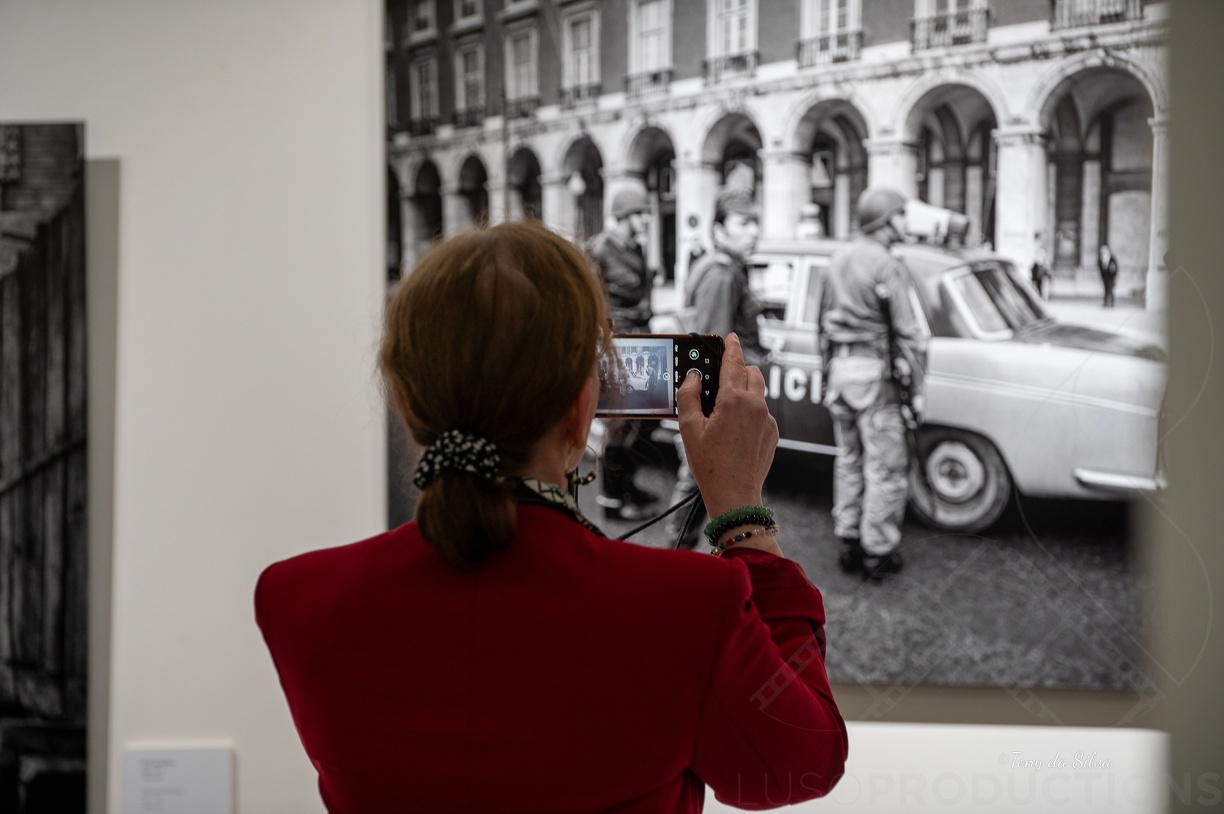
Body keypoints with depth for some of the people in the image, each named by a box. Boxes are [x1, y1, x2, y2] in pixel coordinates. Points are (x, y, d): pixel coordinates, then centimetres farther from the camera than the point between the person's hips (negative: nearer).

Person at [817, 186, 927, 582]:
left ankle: (849, 545, 21)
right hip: (874, 372, -8)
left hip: (840, 368, 8)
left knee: (849, 461, 15)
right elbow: (906, 331, -17)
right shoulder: (888, 268, -16)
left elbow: (824, 320, 15)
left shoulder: (839, 259, 8)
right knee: (886, 466, 1)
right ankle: (878, 553, 5)